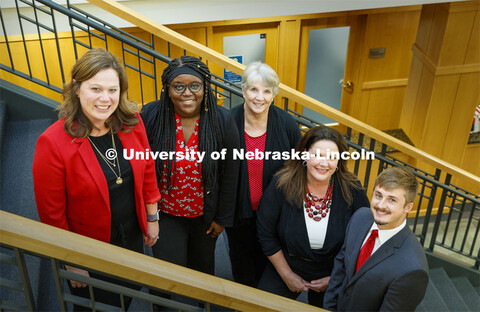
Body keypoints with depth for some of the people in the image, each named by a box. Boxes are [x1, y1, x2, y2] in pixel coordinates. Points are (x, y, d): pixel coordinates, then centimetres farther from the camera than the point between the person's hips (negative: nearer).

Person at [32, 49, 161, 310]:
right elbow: (52, 214, -18)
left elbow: (147, 170, 2)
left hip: (133, 239, 4)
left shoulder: (132, 122, -13)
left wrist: (152, 219, 7)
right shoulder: (52, 143, -26)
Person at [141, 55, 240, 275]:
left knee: (203, 269, 24)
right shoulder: (151, 116, -15)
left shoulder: (222, 121, -14)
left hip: (205, 216, 1)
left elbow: (229, 175, -6)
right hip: (165, 216, -1)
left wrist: (223, 217, -2)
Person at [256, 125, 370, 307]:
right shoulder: (281, 185, -21)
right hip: (285, 268, 0)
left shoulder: (352, 191, -19)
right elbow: (266, 234, -11)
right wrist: (287, 275, -7)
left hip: (332, 274, 1)